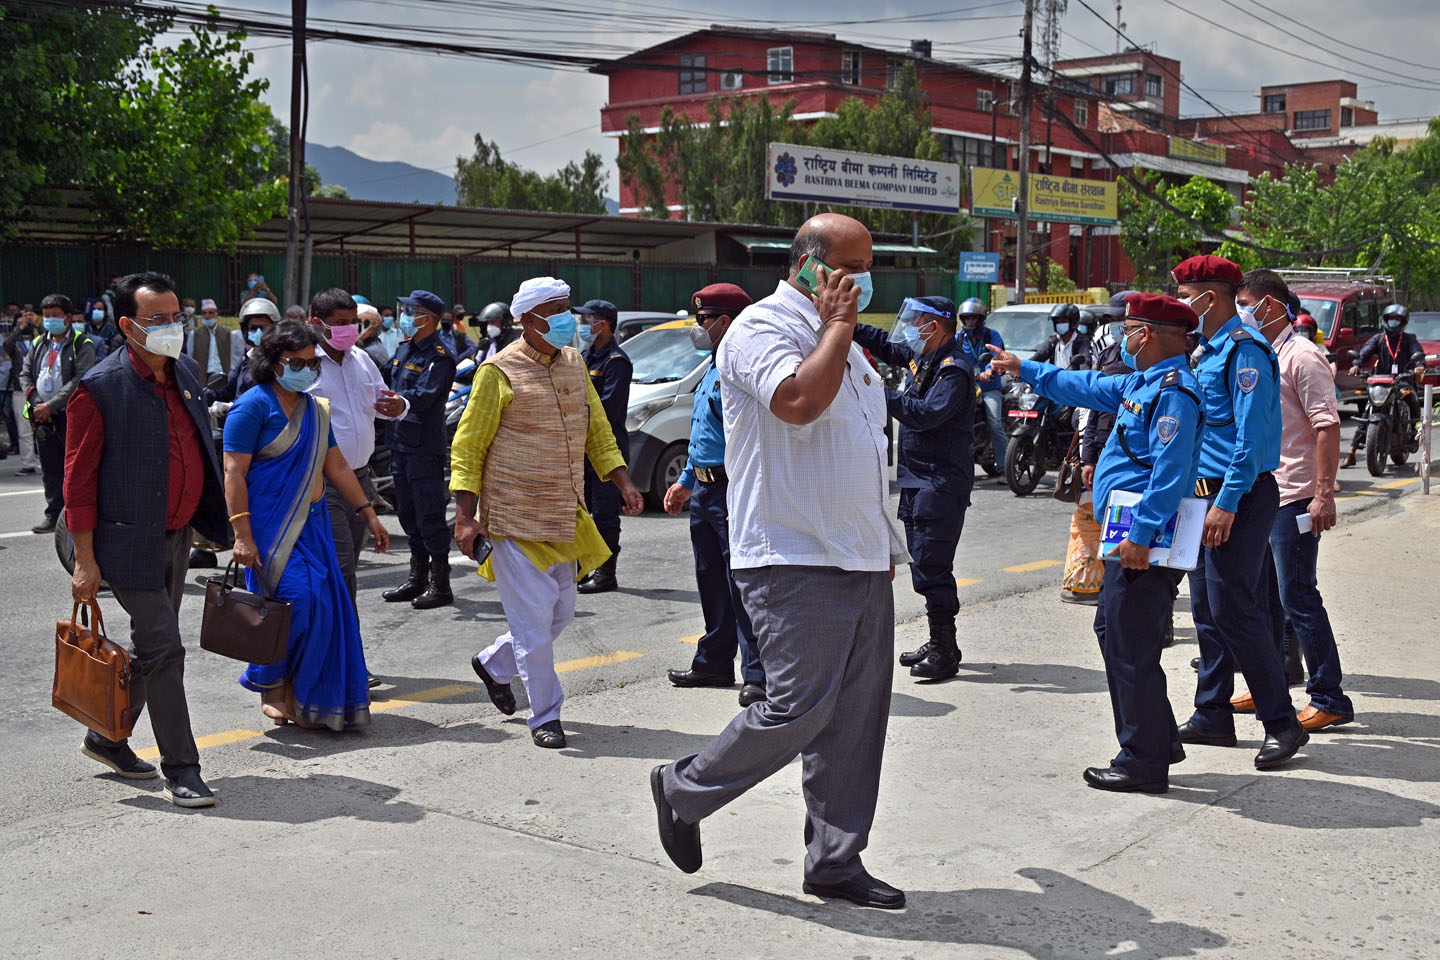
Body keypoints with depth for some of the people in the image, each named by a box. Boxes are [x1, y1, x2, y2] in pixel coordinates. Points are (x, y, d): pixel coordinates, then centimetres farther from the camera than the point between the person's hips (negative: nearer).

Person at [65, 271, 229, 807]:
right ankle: (180, 770, 3)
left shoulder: (186, 372, 7)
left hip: (177, 536, 8)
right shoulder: (100, 388, -15)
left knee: (151, 648, 17)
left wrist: (218, 520, 16)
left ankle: (107, 738, 36)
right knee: (163, 650, -6)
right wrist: (84, 559, -15)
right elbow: (78, 477, -13)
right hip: (131, 542, -8)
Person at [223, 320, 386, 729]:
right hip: (269, 524, -7)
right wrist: (242, 535, -19)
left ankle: (304, 698, 11)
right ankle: (269, 686, 5)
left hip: (310, 523, 7)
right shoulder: (253, 406, -7)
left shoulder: (315, 409, 15)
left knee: (323, 606, 0)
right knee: (295, 600, -16)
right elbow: (234, 473, -12)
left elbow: (336, 467, 20)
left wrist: (368, 513, 15)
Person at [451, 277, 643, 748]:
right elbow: (467, 448, -7)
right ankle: (545, 716, 9)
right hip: (515, 520, -7)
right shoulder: (499, 372, -10)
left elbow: (597, 430, 20)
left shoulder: (573, 362, 10)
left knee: (560, 612, 13)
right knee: (533, 618, -4)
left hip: (564, 518, 7)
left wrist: (622, 480, 7)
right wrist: (465, 517, -13)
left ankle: (493, 664, 37)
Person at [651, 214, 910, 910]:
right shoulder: (762, 329, -8)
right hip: (795, 564, -9)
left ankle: (835, 863, 17)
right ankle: (683, 789, 13)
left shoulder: (841, 341, 21)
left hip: (863, 564, 9)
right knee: (798, 709, -10)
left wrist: (885, 544, 24)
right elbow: (798, 401, -29)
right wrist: (838, 327, -14)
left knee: (856, 719, 7)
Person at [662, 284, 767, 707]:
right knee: (712, 584, 16)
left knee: (742, 585, -7)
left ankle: (758, 675, -3)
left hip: (733, 493, -10)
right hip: (704, 490, 10)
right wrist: (686, 481, 27)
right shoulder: (713, 370, 18)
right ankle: (713, 664, 26)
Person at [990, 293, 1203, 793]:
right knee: (1113, 632, 18)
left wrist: (1141, 535, -28)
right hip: (1131, 535, 11)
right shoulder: (1140, 384, 16)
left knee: (1130, 647, -6)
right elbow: (1086, 386, 33)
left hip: (1145, 543, -11)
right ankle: (1158, 741, 27)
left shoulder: (1174, 391, -16)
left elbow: (1170, 471, -24)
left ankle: (1144, 763, 3)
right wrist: (1024, 369, 40)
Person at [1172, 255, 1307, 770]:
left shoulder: (1244, 350, -14)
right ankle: (1212, 717, 20)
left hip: (1240, 496, -10)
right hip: (1209, 494, 10)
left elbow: (1251, 435, -20)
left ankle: (1282, 723, 0)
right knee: (1208, 611, 12)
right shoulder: (1209, 351, 16)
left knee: (1233, 612, -9)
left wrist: (1227, 504, -23)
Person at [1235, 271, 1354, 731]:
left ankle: (1329, 699, 0)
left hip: (1294, 498, -9)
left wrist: (1325, 494, -23)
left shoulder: (1303, 356, -12)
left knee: (1297, 598, -7)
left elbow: (1327, 426, -18)